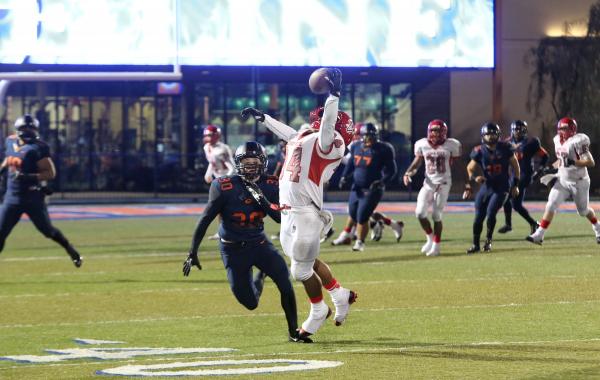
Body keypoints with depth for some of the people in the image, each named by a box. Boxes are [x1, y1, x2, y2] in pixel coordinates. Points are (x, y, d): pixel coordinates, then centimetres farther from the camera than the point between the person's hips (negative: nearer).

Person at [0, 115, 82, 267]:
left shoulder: (37, 148, -16)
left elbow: (51, 173, -19)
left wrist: (29, 177, -29)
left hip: (33, 198, -5)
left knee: (48, 230, 6)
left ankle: (72, 252, 26)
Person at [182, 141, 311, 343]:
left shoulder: (269, 186, -8)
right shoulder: (225, 187, -17)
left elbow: (282, 218, -14)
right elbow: (205, 219, -13)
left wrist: (262, 199, -29)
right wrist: (193, 253, -13)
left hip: (259, 243, 2)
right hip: (234, 249, -2)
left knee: (284, 279, -22)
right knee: (251, 303, 2)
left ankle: (293, 330, -5)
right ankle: (260, 276, 38)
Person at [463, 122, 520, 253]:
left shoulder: (505, 148, -6)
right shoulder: (480, 151, -5)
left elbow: (515, 166, 5)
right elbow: (470, 168, 7)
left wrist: (515, 184, 5)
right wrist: (473, 178, -14)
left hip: (501, 188, -2)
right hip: (486, 187, 2)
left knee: (491, 213, -18)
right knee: (479, 217, 0)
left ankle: (488, 240, 4)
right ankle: (475, 245, 17)